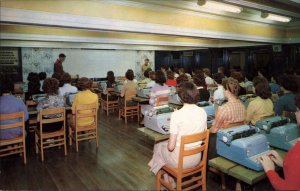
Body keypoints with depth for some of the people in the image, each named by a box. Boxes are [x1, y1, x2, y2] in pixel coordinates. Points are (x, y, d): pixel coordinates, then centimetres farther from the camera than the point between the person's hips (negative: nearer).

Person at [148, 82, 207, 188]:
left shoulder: (176, 114, -24)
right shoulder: (203, 112, -8)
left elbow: (171, 147, -21)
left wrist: (168, 144, 0)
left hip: (180, 160, -5)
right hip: (196, 159, 6)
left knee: (158, 147, 26)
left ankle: (169, 181, 37)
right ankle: (170, 179, 39)